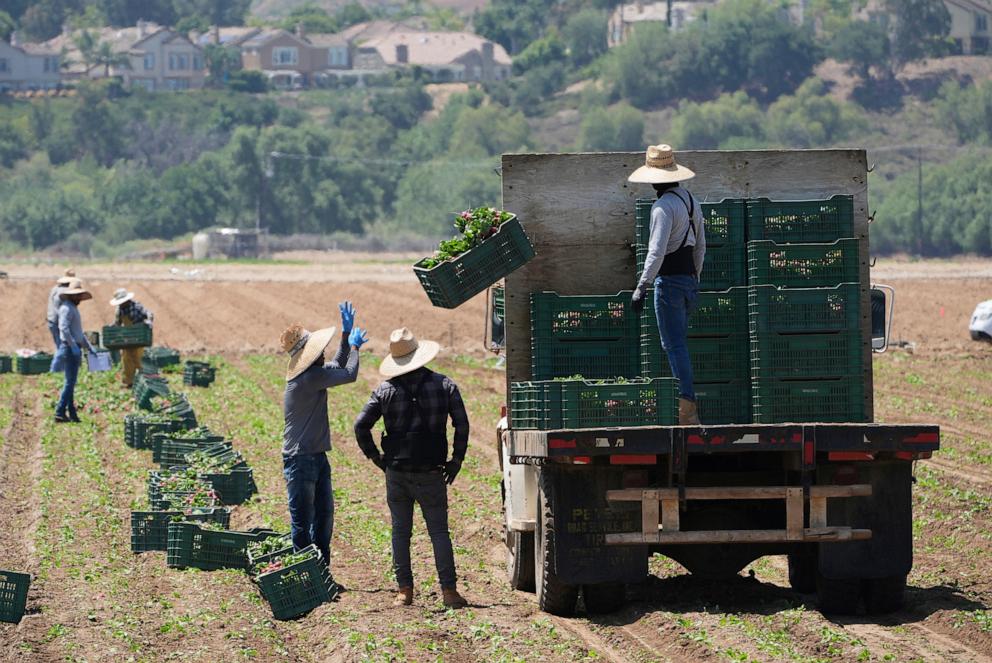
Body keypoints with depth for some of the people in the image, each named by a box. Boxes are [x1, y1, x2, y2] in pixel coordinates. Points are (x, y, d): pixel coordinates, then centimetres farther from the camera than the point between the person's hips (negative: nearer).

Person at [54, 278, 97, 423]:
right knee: (70, 382, -11)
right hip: (70, 347, -10)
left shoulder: (74, 308, 20)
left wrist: (89, 347, 26)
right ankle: (60, 412, -13)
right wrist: (73, 346, -27)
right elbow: (64, 328, -24)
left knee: (71, 383, 11)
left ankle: (72, 413, 14)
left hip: (75, 349, 10)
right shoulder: (66, 308, -12)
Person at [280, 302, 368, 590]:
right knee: (303, 521, -3)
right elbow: (349, 374, -16)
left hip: (317, 457, 10)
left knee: (324, 517, 14)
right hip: (301, 460, -10)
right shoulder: (309, 378, -21)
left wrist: (347, 336, 21)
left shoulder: (315, 374, 10)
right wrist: (354, 346, 3)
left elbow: (337, 369, 28)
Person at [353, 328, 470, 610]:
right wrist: (456, 460, 3)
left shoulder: (385, 391, -1)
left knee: (400, 531, 9)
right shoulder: (445, 386, -2)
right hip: (430, 473, -1)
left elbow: (360, 425, -5)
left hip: (396, 471, 1)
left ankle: (404, 589, 8)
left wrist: (375, 457, 6)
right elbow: (462, 425, -6)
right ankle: (449, 590, -4)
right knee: (439, 531, 2)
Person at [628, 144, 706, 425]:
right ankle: (687, 406, 16)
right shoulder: (691, 201, 12)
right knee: (678, 342, 15)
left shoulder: (663, 207, -16)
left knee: (674, 346, -7)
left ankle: (687, 408, -10)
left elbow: (657, 251, -24)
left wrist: (642, 286, -25)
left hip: (669, 282, -9)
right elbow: (701, 246, 19)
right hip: (689, 280, 9)